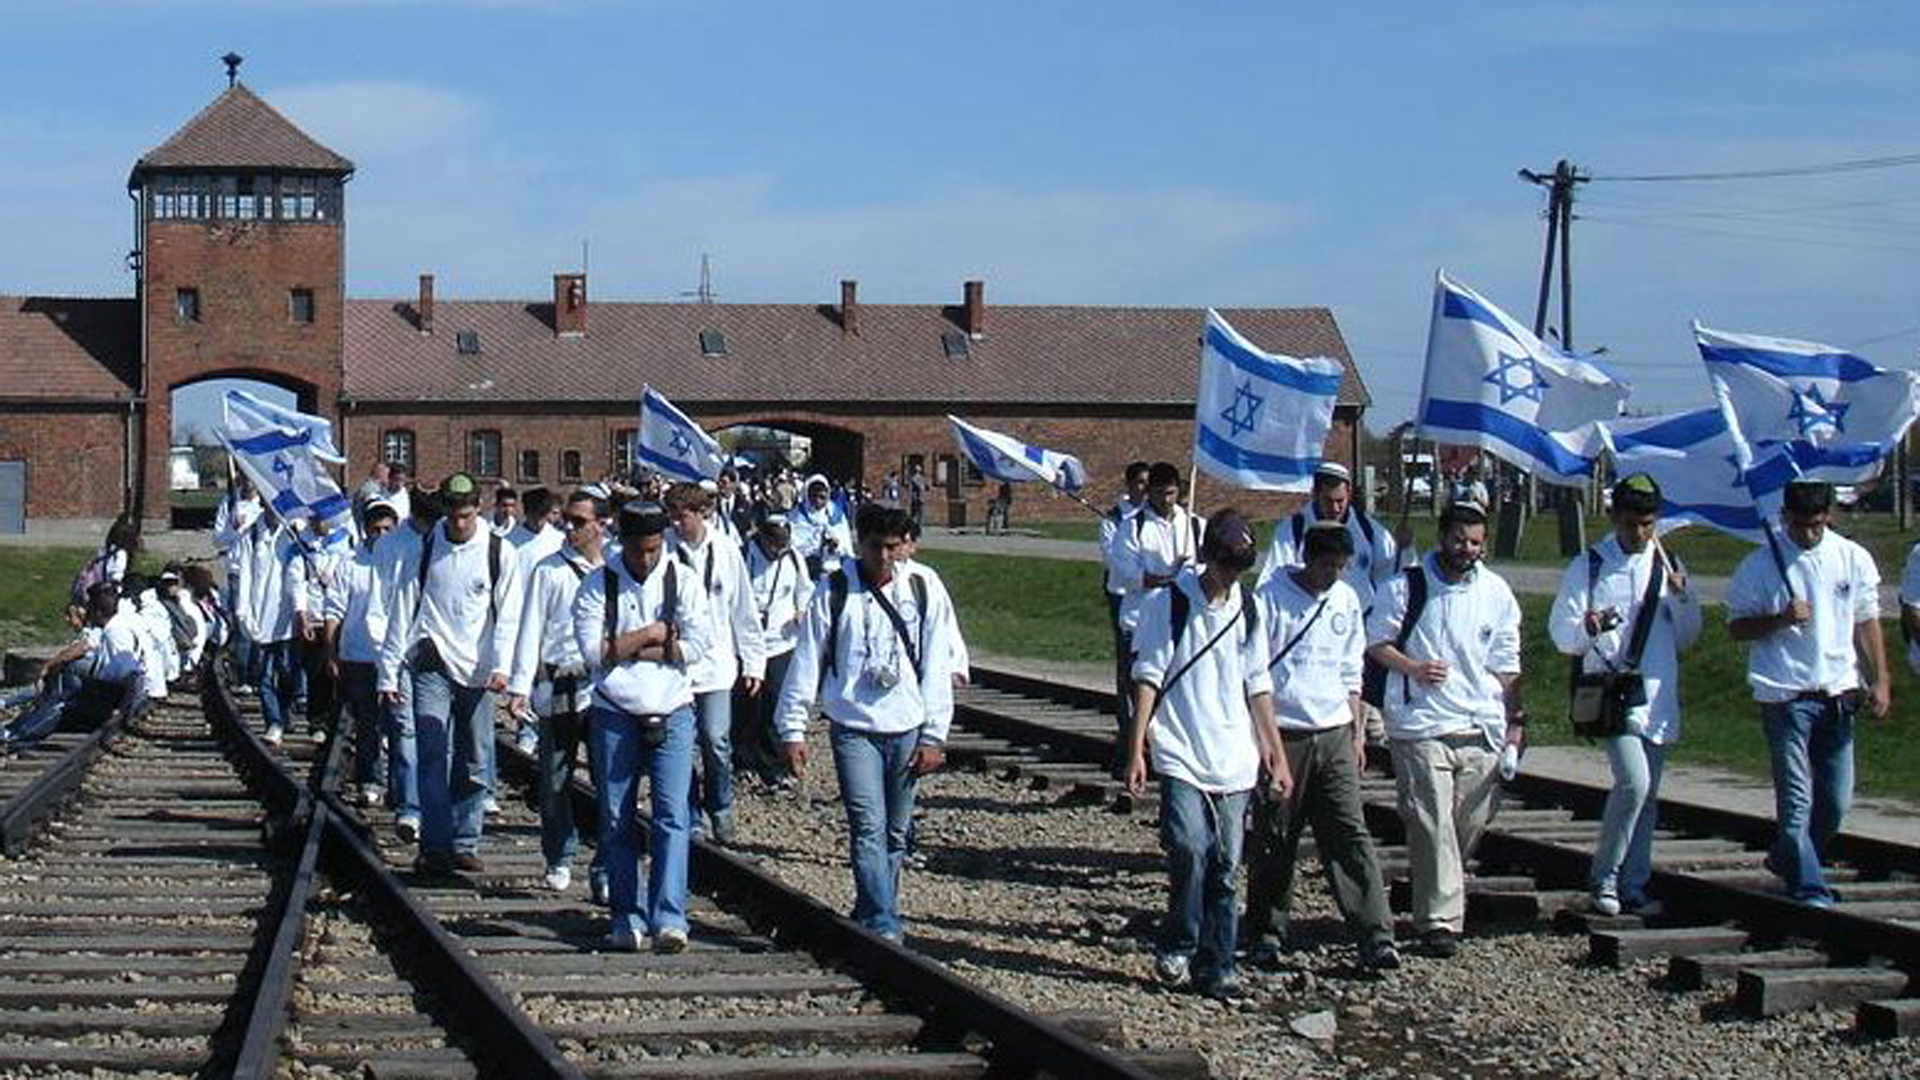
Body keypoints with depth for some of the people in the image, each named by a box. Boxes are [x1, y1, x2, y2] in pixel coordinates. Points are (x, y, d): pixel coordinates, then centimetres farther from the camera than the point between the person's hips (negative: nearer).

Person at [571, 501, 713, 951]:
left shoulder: (682, 582, 3)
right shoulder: (597, 586, 0)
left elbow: (697, 644, -8)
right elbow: (594, 653, -10)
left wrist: (627, 648, -9)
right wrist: (653, 635, -7)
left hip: (672, 713, 0)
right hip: (615, 715, 0)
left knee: (672, 813, -9)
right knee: (617, 820, 3)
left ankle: (669, 918, -12)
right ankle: (627, 918, 11)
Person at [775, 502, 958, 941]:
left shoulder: (923, 589, 3)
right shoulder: (834, 591, -3)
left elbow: (936, 668, 6)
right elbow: (807, 661, 1)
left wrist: (934, 736, 2)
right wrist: (793, 729, -2)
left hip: (906, 728, 3)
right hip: (853, 727, -3)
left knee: (895, 834, 8)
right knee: (869, 827, -14)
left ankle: (869, 917, 22)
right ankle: (883, 926, -19)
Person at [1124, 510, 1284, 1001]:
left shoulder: (1246, 609, 11)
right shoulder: (1169, 605, -3)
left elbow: (1258, 685, 17)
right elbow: (1148, 679, -4)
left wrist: (1275, 754, 15)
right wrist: (1136, 751, -9)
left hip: (1234, 762, 4)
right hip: (1181, 757, -4)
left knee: (1224, 867, 4)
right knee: (1189, 848, -20)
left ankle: (1215, 969, 12)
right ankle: (1177, 948, 0)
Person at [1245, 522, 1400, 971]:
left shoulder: (1346, 601, 10)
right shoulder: (1270, 597, -6)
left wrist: (1358, 731, 15)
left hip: (1334, 735, 4)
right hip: (1283, 734, -4)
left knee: (1350, 834, -5)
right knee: (1274, 839, 4)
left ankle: (1376, 935, -9)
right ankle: (1266, 934, 17)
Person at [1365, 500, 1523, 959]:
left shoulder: (1496, 593, 10)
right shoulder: (1407, 587, 0)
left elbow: (1506, 664, 15)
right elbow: (1376, 643, 6)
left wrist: (1515, 719, 9)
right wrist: (1413, 668, -11)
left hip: (1481, 728, 4)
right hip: (1421, 726, -4)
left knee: (1471, 822, 7)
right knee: (1432, 825, -10)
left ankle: (1439, 900, 28)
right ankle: (1439, 921, -9)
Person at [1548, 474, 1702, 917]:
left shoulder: (1668, 566, 11)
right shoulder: (1589, 567, 1)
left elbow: (1687, 637, 15)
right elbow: (1561, 634, -1)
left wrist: (1682, 598, -4)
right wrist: (1588, 630, -23)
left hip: (1658, 695, 5)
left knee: (1647, 794, 8)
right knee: (1634, 782, -20)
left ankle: (1633, 886, 17)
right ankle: (1604, 877, -5)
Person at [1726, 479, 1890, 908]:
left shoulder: (1854, 559, 5)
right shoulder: (1759, 566, -4)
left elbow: (1867, 623, 12)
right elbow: (1737, 627, 0)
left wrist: (1879, 681, 7)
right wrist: (1780, 619, -17)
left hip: (1838, 693, 4)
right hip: (1785, 696, -4)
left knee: (1836, 801, 9)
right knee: (1796, 800, -7)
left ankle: (1788, 861, 31)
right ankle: (1810, 891, -3)